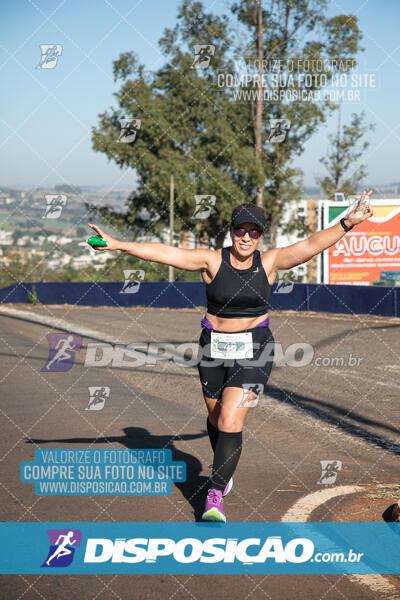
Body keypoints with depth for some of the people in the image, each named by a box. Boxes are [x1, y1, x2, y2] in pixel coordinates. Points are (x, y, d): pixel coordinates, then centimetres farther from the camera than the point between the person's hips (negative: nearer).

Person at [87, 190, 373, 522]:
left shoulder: (269, 262, -5)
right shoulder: (212, 261, -8)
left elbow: (312, 244, -14)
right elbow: (164, 253, -14)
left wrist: (348, 223, -27)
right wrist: (118, 244, -21)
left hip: (253, 350, -2)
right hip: (214, 347, 2)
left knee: (230, 422, -13)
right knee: (216, 417, 17)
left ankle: (216, 496, -6)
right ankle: (225, 471, 46)